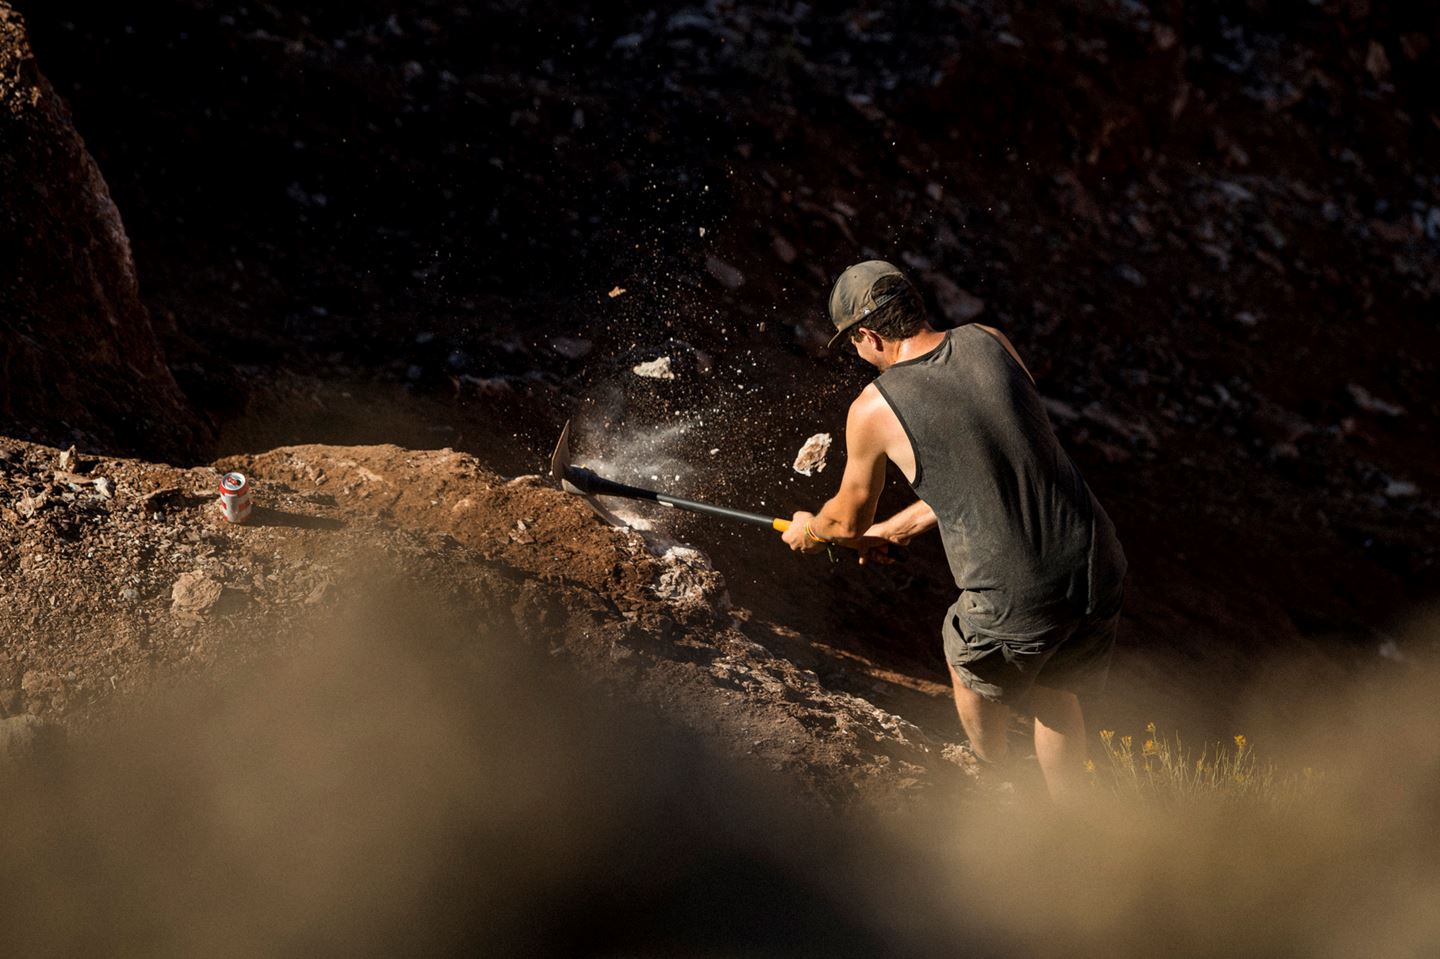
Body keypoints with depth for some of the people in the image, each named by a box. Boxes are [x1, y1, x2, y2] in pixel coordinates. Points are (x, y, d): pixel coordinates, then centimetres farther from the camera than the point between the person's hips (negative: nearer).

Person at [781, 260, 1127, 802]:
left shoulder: (874, 410, -8)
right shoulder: (988, 343, 5)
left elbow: (849, 521, 10)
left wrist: (808, 533, 34)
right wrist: (902, 526, 30)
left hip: (1016, 605, -3)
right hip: (1100, 574, 4)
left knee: (969, 660, 32)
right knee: (1055, 693, 31)